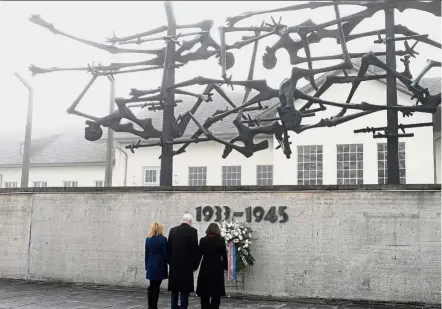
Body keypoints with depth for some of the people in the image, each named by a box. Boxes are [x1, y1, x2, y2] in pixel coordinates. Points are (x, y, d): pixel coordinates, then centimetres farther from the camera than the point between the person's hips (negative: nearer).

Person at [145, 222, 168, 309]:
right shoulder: (163, 239, -9)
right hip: (160, 266, -4)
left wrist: (147, 266, 14)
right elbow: (165, 253, -9)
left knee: (152, 286, 10)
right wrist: (168, 263, 4)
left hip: (151, 266, 4)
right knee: (156, 287, 0)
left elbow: (146, 253, 8)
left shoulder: (148, 239, 5)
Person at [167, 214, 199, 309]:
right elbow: (195, 249, -9)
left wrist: (170, 261, 15)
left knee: (174, 289, 12)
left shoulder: (173, 230, 6)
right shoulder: (192, 231, -8)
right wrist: (195, 265, -2)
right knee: (185, 289, 0)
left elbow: (168, 247, 8)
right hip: (186, 264, -4)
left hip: (174, 264, 4)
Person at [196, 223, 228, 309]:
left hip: (205, 268, 1)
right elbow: (224, 255, -2)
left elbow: (199, 255, 0)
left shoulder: (203, 240, -3)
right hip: (218, 269, -1)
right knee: (216, 293, 7)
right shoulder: (221, 240, -4)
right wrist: (226, 267, 8)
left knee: (205, 293, 10)